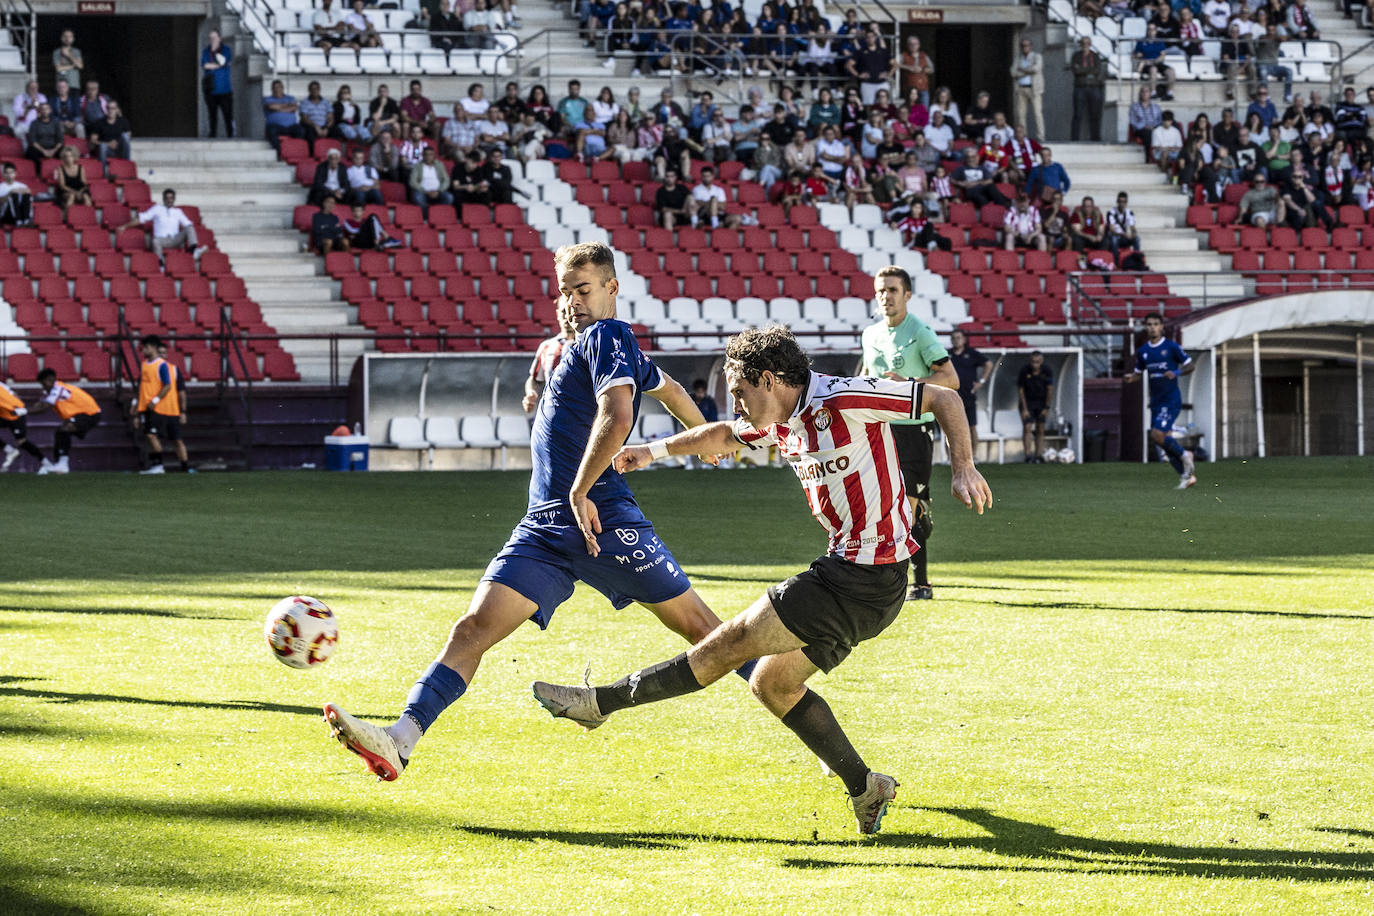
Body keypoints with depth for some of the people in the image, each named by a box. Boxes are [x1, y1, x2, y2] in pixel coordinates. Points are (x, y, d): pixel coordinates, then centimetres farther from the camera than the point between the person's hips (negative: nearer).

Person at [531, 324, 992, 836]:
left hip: (866, 578, -10)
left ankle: (602, 702, 0)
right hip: (848, 567, 10)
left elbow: (943, 399, -14)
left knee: (734, 641, -5)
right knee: (771, 684, 12)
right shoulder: (782, 423, 11)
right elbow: (726, 435, 32)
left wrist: (964, 469, -24)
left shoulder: (841, 401, -16)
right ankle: (865, 789, 16)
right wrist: (657, 450, 26)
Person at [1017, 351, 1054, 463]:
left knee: (1040, 430, 2)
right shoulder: (1024, 371, -15)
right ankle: (1028, 455, -19)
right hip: (1027, 402, -2)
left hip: (1041, 402, 2)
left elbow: (1050, 390, -4)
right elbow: (1020, 390, -9)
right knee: (1027, 427, -15)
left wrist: (1046, 408, -5)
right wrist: (1024, 409, -10)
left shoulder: (1046, 372, -12)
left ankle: (1039, 455, 5)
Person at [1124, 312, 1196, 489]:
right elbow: (1138, 373, 20)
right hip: (1155, 401, 6)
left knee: (1157, 435, -21)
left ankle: (1184, 455, 3)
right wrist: (1130, 377, -4)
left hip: (1171, 400, -6)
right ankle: (1186, 476, 14)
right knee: (1165, 441, 3)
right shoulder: (1142, 351, 10)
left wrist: (1176, 373, -19)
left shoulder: (1171, 347, -5)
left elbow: (1190, 366, 0)